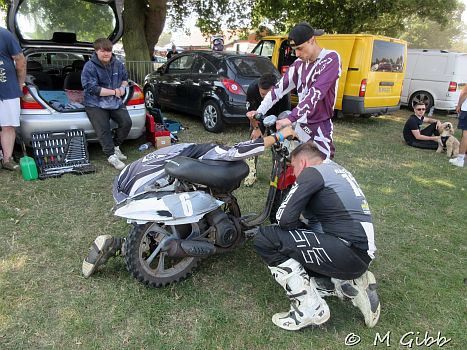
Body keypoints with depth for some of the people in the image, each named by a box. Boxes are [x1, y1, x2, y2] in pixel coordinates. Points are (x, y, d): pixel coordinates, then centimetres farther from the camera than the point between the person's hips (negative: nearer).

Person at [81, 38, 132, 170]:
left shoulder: (118, 64, 7)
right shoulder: (90, 67, -11)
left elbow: (125, 78, 23)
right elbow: (92, 88, -17)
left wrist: (123, 87, -1)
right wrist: (114, 92, -15)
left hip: (115, 102, 5)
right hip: (96, 104, -5)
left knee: (126, 122, -12)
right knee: (103, 130, -19)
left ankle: (115, 146, 9)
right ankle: (111, 156, -11)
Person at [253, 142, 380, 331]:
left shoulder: (312, 172, -7)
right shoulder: (335, 168, 21)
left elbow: (284, 218, -13)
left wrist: (301, 229, 6)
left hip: (349, 252, -10)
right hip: (363, 255, 10)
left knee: (265, 239, -12)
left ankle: (310, 308, -8)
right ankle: (352, 284, 12)